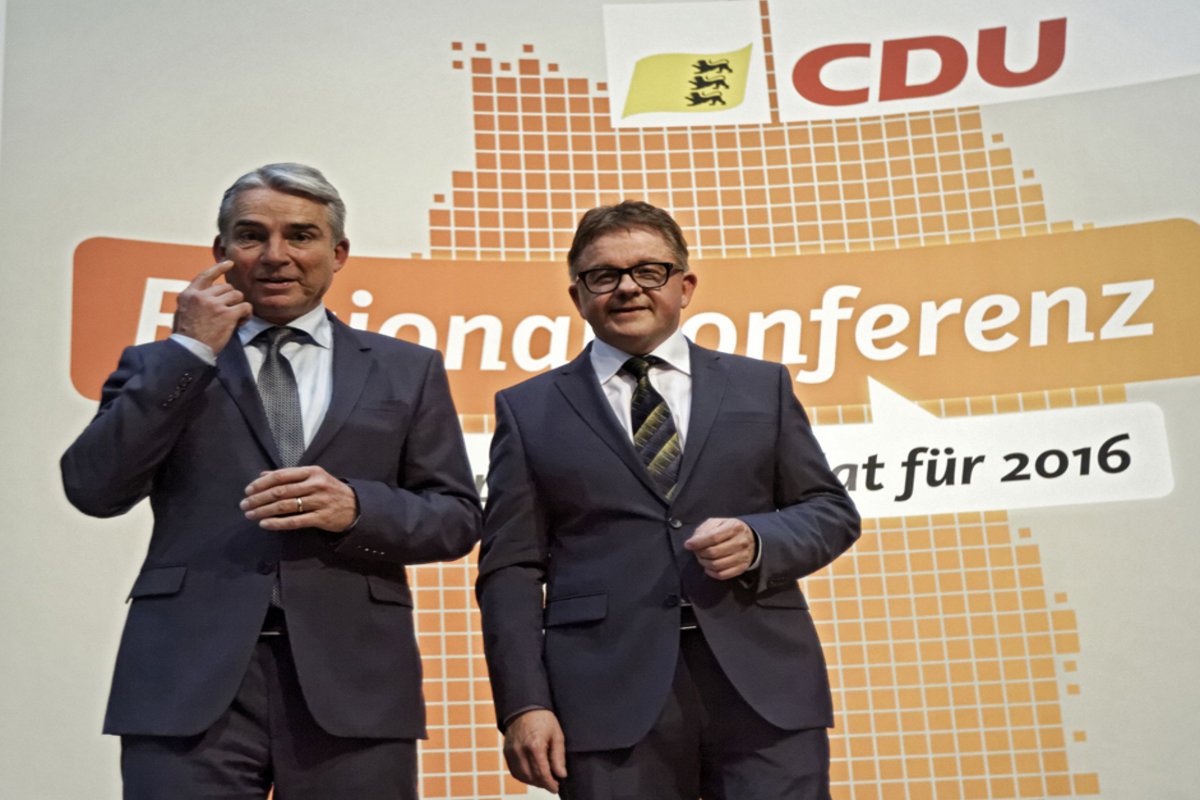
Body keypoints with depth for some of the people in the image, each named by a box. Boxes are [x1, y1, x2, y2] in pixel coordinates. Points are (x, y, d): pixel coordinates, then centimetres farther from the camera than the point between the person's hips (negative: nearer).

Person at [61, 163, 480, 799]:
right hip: (189, 684, 0)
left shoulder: (406, 371, 12)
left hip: (352, 682, 1)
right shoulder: (161, 366, 12)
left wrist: (355, 506, -12)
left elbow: (457, 516, 7)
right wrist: (189, 351, -4)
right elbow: (93, 489, -1)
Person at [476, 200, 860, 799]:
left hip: (764, 688, 2)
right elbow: (511, 571, 4)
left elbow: (831, 510, 12)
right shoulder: (528, 411, 9)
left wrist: (758, 542, -9)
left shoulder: (762, 386, 13)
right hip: (609, 702, -1)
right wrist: (524, 705, -5)